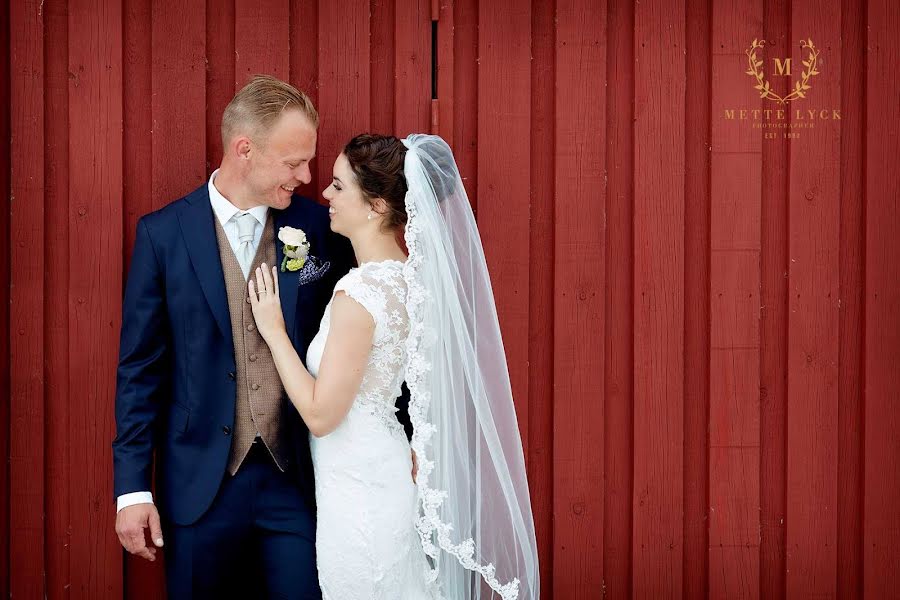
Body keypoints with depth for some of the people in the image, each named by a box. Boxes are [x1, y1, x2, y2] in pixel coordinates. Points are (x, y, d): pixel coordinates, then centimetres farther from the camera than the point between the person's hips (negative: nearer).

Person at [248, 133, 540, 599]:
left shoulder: (360, 293, -24)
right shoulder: (408, 273, 3)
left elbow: (320, 415, -20)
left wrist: (273, 330, -15)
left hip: (358, 492, -9)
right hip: (388, 473, 9)